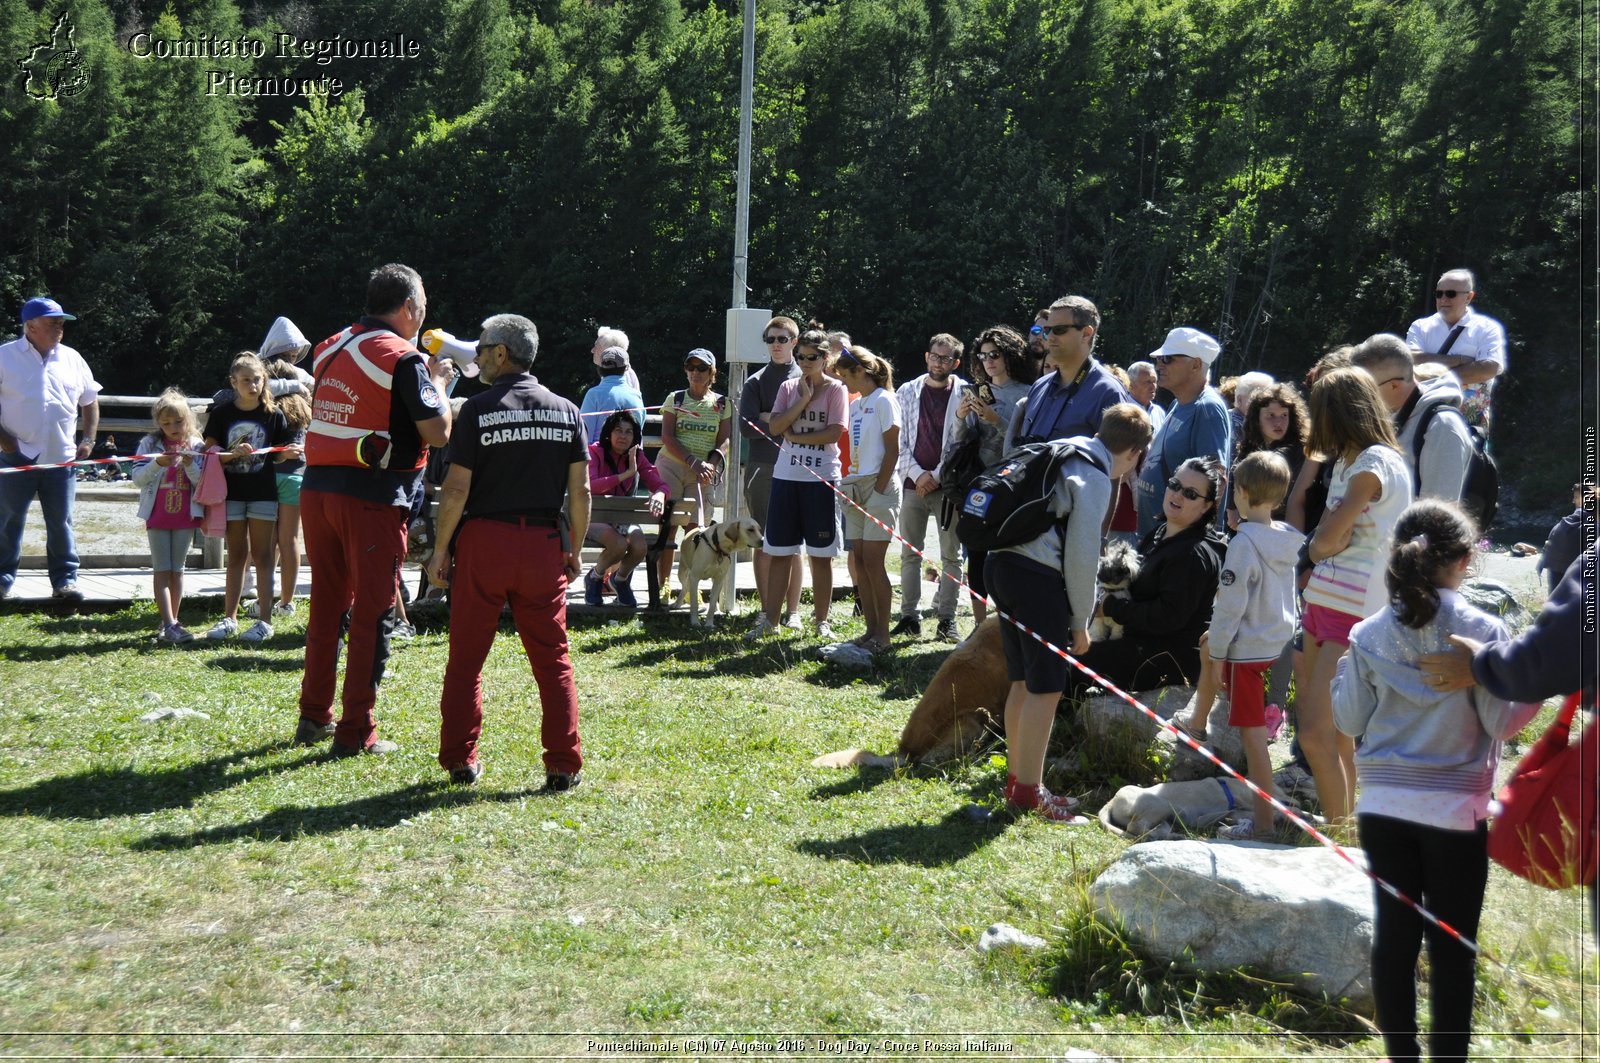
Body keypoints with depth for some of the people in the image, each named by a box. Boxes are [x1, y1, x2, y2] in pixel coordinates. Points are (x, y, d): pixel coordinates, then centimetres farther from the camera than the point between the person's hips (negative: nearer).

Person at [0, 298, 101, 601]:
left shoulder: (72, 359, 11)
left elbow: (90, 402, 19)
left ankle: (65, 579, 12)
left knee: (61, 522, 6)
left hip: (61, 458, 3)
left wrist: (89, 439, 8)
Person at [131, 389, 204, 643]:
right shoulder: (150, 443, 0)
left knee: (177, 569, 8)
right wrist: (157, 463, -21)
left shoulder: (195, 445, 2)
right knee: (162, 570, -4)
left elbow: (202, 481, -2)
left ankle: (170, 622, 16)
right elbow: (137, 477, -5)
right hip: (157, 515, -1)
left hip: (185, 516, 1)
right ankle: (169, 624, -9)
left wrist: (189, 464, -19)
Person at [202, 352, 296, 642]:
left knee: (261, 555, 2)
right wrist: (234, 454, -20)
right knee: (236, 555, 9)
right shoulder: (221, 414, 0)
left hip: (263, 493, -1)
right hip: (232, 493, 1)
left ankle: (264, 621, 4)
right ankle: (229, 618, 14)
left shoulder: (273, 415, -1)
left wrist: (288, 453, -17)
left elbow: (277, 456, 5)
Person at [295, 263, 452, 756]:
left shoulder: (329, 349, 12)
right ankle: (356, 731, 3)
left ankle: (315, 716, 24)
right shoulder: (404, 360, -10)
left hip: (316, 490, 7)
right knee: (372, 614, 1)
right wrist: (437, 381, 5)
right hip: (371, 498, -7)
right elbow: (437, 433, -12)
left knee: (327, 605, 17)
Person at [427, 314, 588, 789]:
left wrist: (440, 550, 1)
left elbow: (456, 489, -8)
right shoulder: (566, 411, 5)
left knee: (466, 657, 8)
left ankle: (460, 761, 12)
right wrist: (574, 549, 14)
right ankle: (564, 766, 4)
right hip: (544, 542, 3)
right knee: (553, 659, 7)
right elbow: (580, 491, 4)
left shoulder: (479, 409, -5)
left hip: (483, 540, -2)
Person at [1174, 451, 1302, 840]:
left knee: (1252, 734, -3)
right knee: (1210, 644, 33)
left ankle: (1263, 822, -1)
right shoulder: (1288, 539, 3)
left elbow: (1230, 606, -18)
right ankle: (1196, 725, 48)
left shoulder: (1244, 543, -19)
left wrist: (1218, 656, -8)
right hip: (1279, 639, 8)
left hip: (1249, 648, -8)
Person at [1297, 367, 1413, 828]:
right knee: (1333, 727, 12)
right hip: (1324, 601, 10)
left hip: (1356, 612, -10)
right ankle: (1342, 823, 21)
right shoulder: (1347, 461, 17)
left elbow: (1327, 540, -17)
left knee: (1315, 733, -13)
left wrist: (1324, 540, 2)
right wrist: (1323, 543, -5)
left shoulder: (1375, 463, -13)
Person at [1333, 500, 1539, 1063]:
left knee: (1394, 933, 12)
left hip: (1383, 806, 3)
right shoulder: (1482, 631, -11)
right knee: (1453, 945, 7)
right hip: (1455, 810, -3)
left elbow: (1348, 721, 2)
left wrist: (1344, 673, 19)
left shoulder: (1369, 635, -2)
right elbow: (1501, 721, -9)